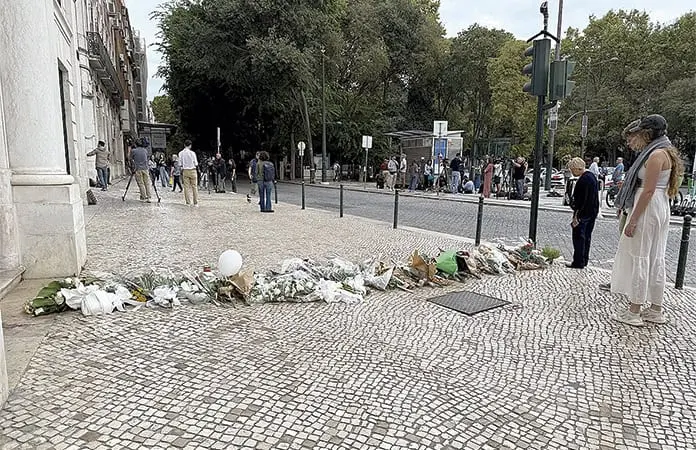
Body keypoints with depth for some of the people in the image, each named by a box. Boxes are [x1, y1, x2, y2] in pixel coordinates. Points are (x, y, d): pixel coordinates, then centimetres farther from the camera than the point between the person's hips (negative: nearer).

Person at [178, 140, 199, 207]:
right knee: (194, 187, 3)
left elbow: (180, 164, 2)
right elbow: (196, 164, -6)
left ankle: (188, 203, 8)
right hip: (192, 170, -3)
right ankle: (195, 203, 2)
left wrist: (181, 171, 15)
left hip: (185, 171, 3)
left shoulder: (181, 153, -1)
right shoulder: (192, 153, -10)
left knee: (186, 187, 7)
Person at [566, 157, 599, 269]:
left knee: (579, 237, -3)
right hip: (592, 213, 10)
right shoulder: (591, 176, 12)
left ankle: (578, 262, 1)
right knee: (587, 237, 16)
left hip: (583, 213, -10)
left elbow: (581, 200, -23)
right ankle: (584, 260, 25)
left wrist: (576, 215, -22)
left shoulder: (583, 180, -20)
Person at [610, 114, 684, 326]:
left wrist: (633, 220, -20)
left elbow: (648, 190, -20)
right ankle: (656, 310, 21)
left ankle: (634, 311, 3)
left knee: (638, 258, -4)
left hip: (648, 209, -10)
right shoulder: (665, 153, 16)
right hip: (661, 208, 10)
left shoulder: (657, 154, -15)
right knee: (655, 259, 13)